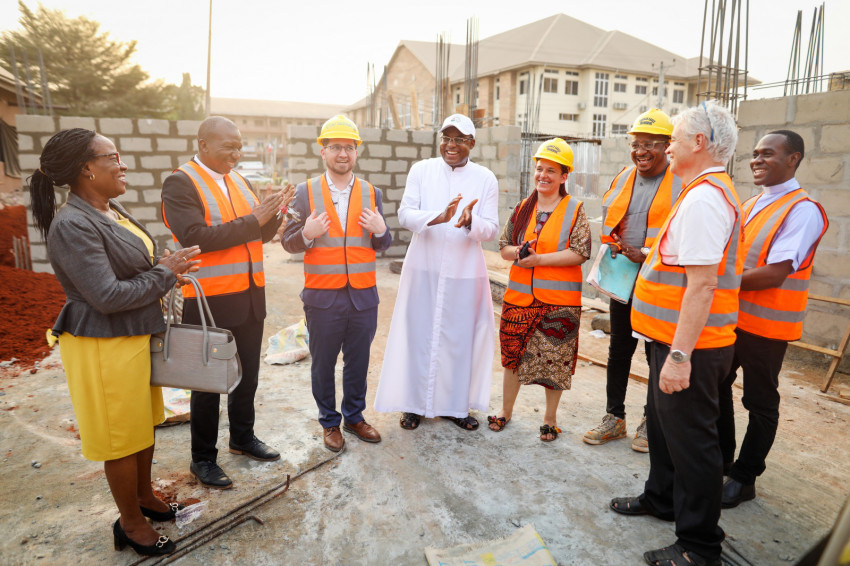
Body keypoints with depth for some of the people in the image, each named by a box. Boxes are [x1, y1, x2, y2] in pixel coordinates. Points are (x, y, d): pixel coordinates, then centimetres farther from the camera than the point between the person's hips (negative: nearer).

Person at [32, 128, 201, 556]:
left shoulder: (111, 210, 8)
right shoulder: (72, 225, -21)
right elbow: (108, 296, -25)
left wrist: (166, 264, 0)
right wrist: (165, 273, -15)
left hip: (137, 336, 9)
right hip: (104, 346, -9)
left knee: (145, 423, 21)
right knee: (122, 437, 7)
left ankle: (145, 497, 41)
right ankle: (131, 524, 27)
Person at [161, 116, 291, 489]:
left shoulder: (239, 181, 11)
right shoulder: (180, 183, -10)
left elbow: (259, 235, 13)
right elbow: (195, 237, -23)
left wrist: (273, 215, -8)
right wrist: (252, 220, -22)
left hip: (250, 296, 7)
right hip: (209, 302, -7)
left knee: (247, 374, 18)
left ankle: (242, 438, 39)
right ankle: (203, 459, 25)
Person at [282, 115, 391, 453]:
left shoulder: (371, 193, 6)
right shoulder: (306, 192, -1)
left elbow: (383, 246, 9)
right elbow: (289, 243, 0)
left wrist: (380, 230, -13)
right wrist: (306, 234, -21)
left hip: (363, 295, 2)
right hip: (322, 297, -2)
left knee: (358, 362, 15)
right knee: (323, 364, 11)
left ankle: (354, 417, 35)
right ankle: (329, 422, 31)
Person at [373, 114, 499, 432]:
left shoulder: (485, 179, 2)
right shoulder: (421, 170, 3)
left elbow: (491, 229, -2)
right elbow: (405, 215, -7)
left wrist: (470, 221, -24)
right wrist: (439, 217, -25)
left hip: (465, 272, 0)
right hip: (424, 268, 0)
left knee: (459, 337, 7)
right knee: (418, 334, 5)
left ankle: (455, 404, 25)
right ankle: (414, 403, 22)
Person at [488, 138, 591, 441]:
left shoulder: (575, 210, -3)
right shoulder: (522, 208, 9)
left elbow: (579, 253, -12)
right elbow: (504, 246, 9)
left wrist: (539, 259, -18)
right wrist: (519, 253, -13)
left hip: (559, 299, -3)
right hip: (520, 296, 4)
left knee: (555, 359, 6)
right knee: (514, 354, 12)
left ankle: (550, 418, 26)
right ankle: (506, 410, 31)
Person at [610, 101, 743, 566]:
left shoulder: (702, 198, -21)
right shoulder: (712, 190, 14)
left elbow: (701, 284, -28)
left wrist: (680, 354, -27)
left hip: (690, 347, -11)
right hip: (678, 340, 11)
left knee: (689, 439, 2)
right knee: (663, 422, 24)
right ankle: (662, 498, 44)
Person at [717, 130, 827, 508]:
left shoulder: (803, 210, -14)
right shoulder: (750, 206, 11)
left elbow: (774, 274, -23)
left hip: (765, 324, -8)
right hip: (728, 317, 8)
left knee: (760, 402, 8)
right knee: (716, 388, 16)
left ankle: (744, 477, 23)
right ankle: (720, 460, 34)